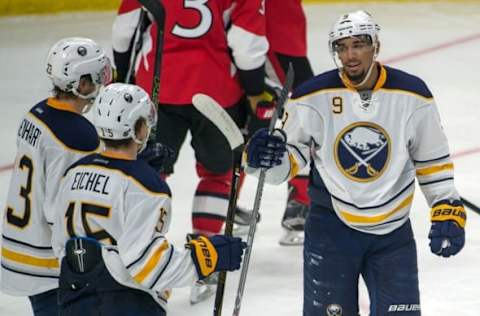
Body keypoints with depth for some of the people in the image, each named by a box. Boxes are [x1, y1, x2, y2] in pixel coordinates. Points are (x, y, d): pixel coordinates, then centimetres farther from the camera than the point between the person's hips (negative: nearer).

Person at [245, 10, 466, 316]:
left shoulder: (412, 94, -5)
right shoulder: (314, 96, -9)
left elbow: (434, 162, 6)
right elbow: (286, 162, -3)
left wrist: (448, 213, 1)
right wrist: (266, 157, -24)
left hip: (392, 231, 1)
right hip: (331, 225, -1)